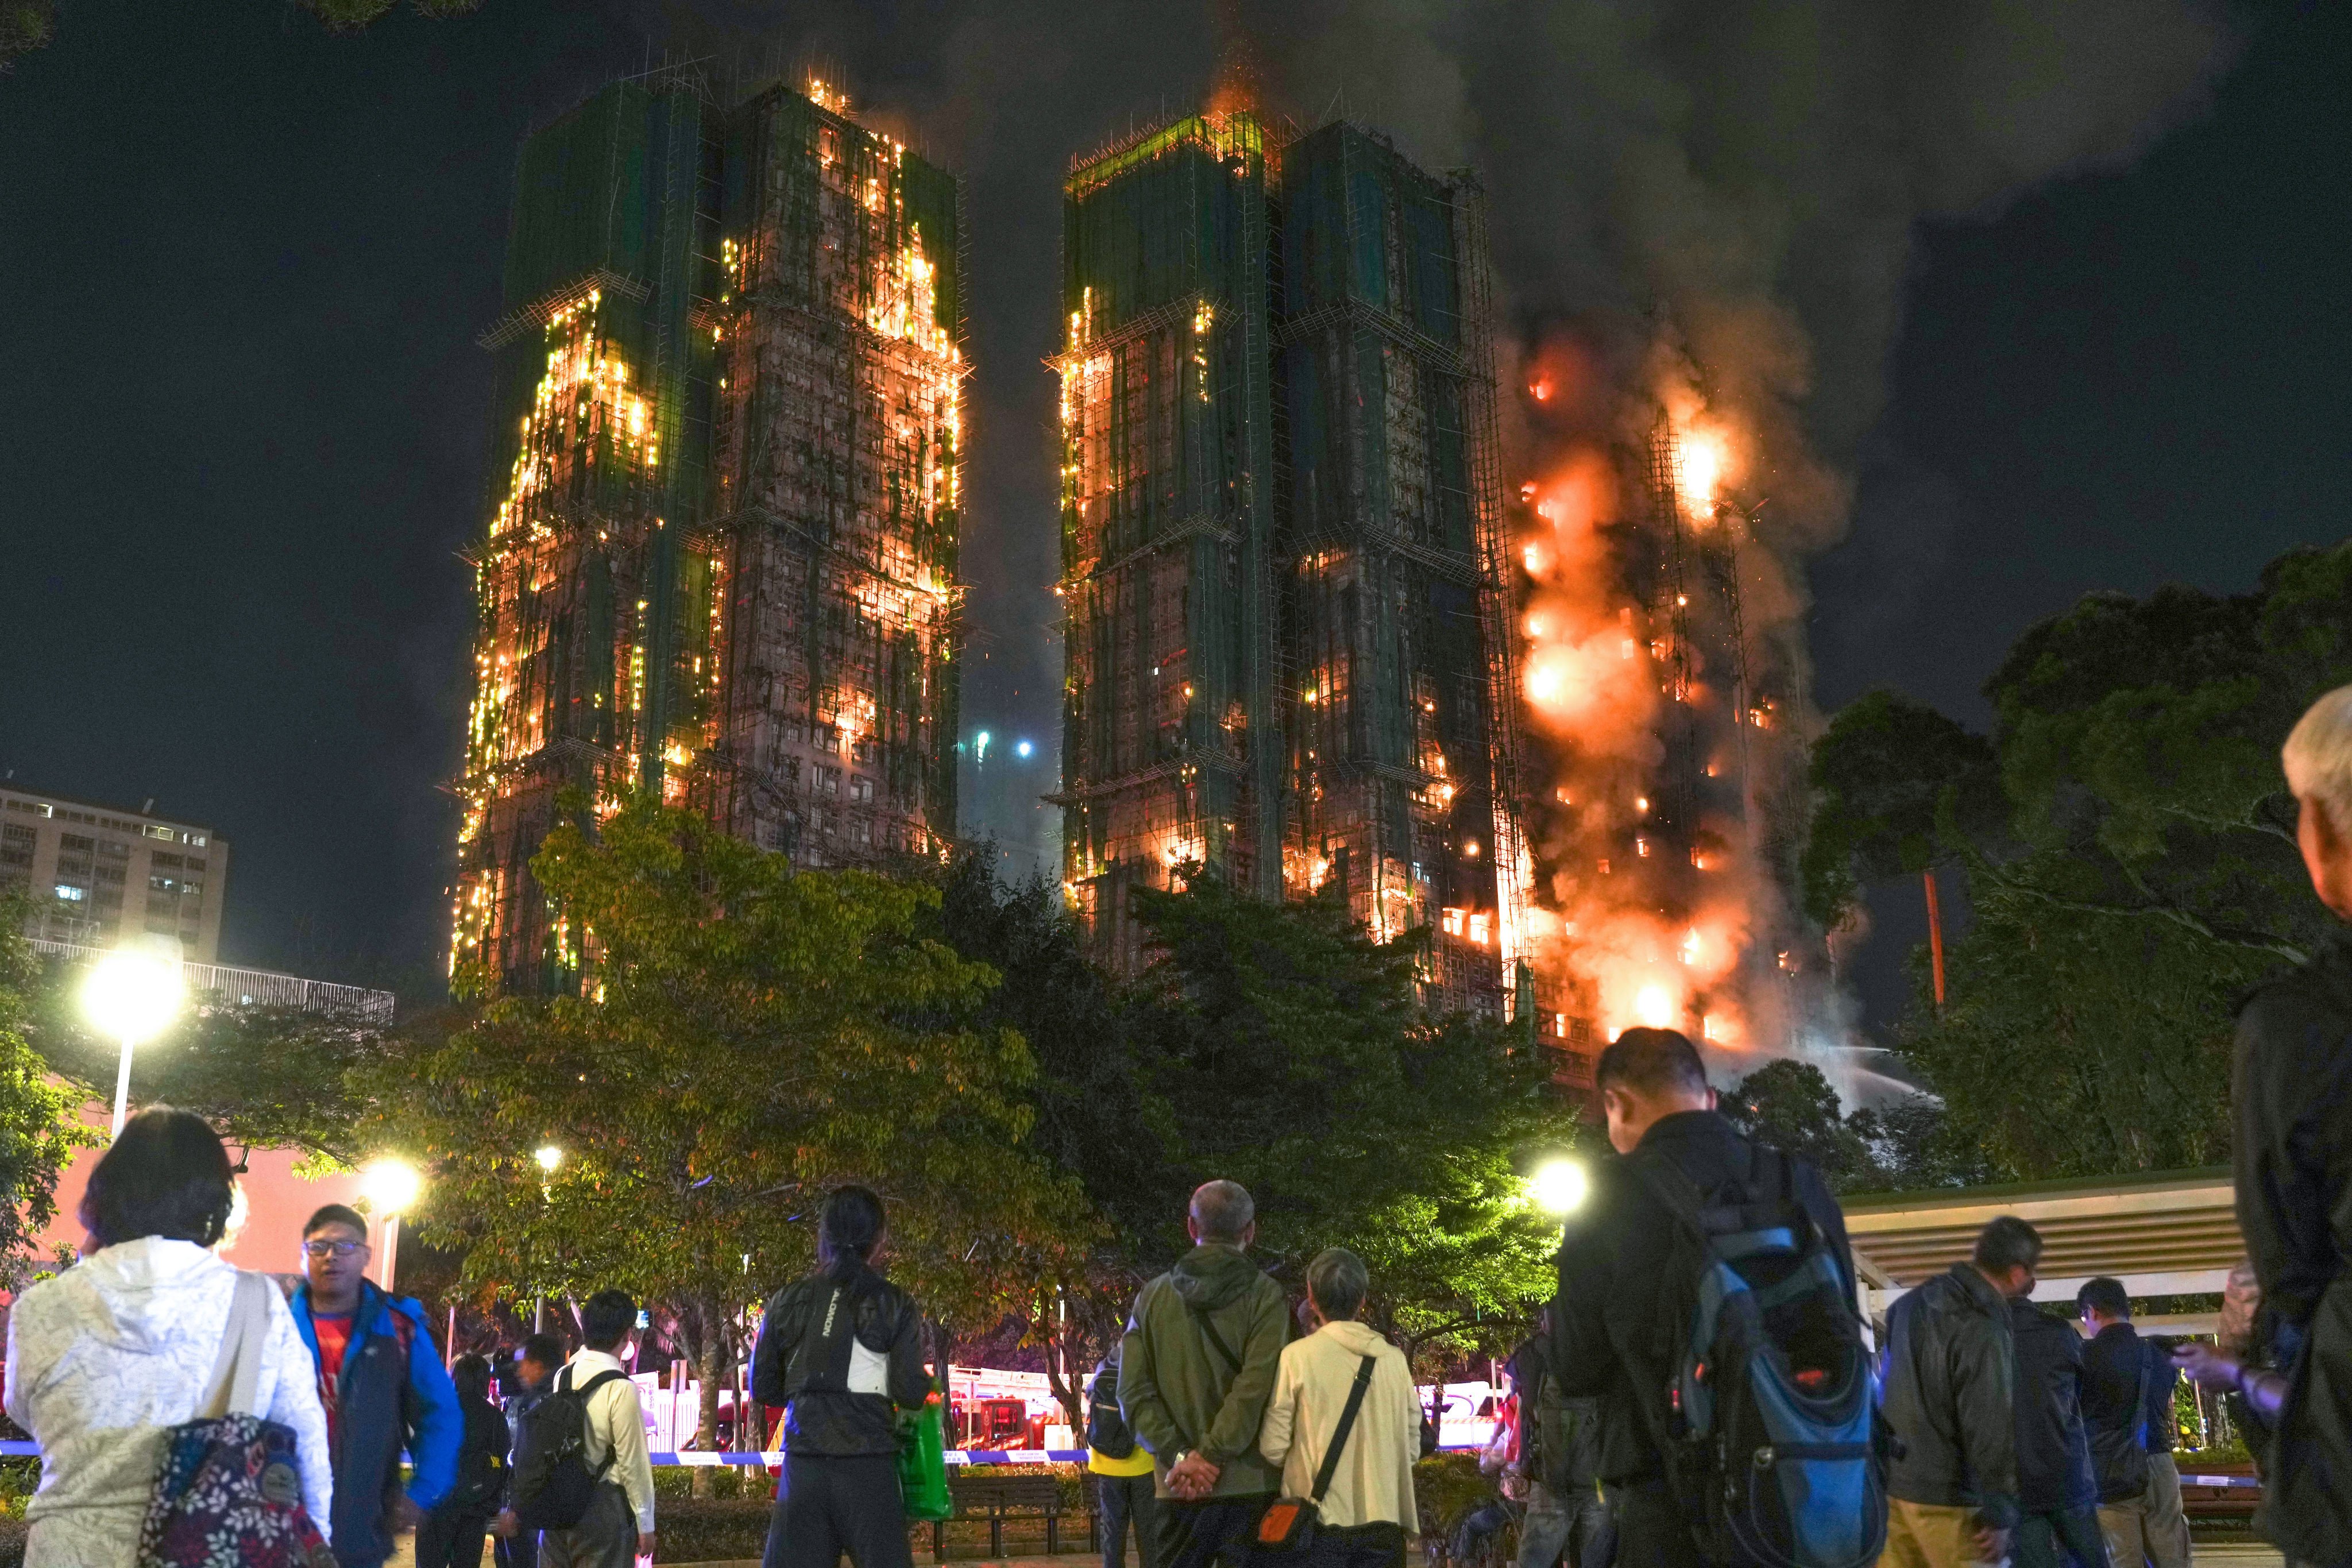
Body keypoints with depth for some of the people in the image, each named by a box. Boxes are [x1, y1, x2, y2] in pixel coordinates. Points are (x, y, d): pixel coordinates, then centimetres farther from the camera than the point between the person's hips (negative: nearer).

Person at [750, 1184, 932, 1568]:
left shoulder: (788, 1301, 5)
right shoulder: (895, 1305, -2)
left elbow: (762, 1388, 10)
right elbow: (911, 1393, -5)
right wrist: (924, 1378, 16)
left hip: (804, 1462, 3)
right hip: (868, 1462, -2)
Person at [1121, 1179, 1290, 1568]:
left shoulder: (1152, 1297, 7)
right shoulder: (1264, 1295, -3)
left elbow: (1134, 1393, -1)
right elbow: (1254, 1389, -14)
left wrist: (1180, 1456, -5)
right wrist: (1209, 1456, -12)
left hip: (1178, 1489, 3)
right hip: (1248, 1484, -3)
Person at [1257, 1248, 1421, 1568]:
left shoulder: (1298, 1356, -8)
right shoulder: (1394, 1359, 2)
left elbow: (1273, 1447, -5)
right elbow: (1412, 1448, 8)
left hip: (1322, 1519, -3)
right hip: (1383, 1519, 3)